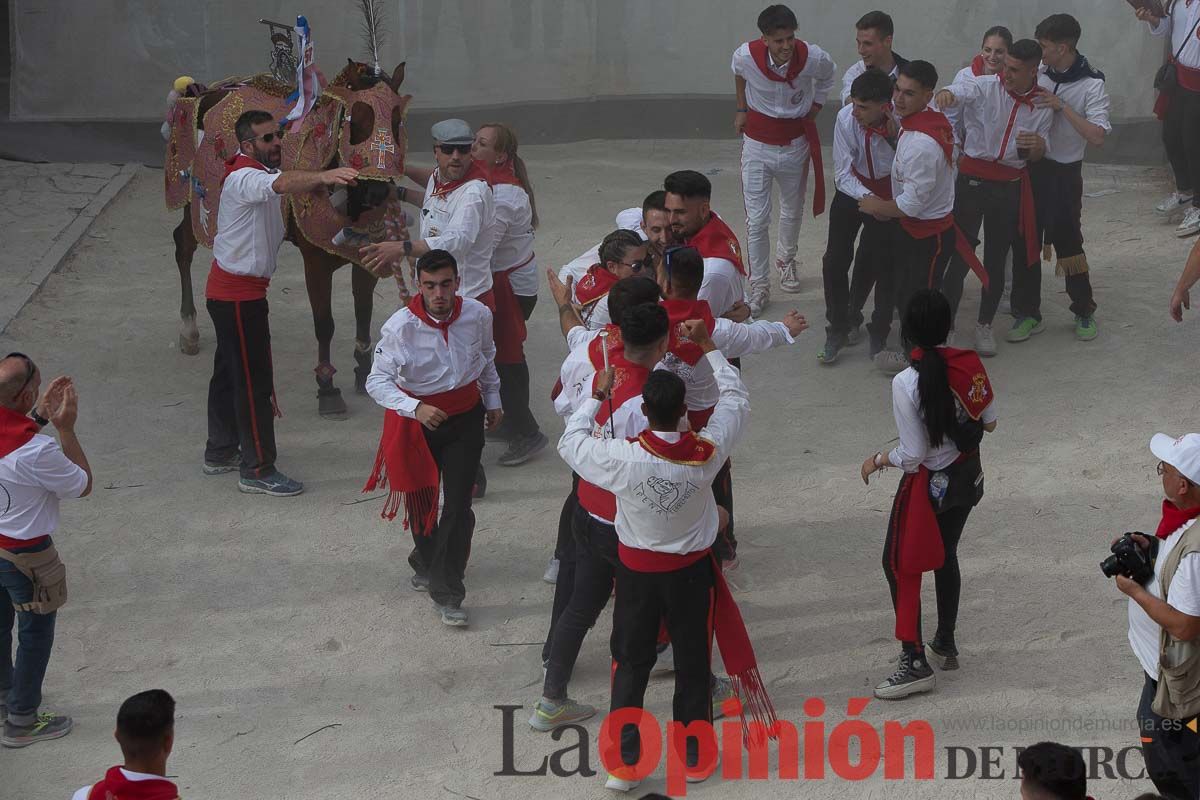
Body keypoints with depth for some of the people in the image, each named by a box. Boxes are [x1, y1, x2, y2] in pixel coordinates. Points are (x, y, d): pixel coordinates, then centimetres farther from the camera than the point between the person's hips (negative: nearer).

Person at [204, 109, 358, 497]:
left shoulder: (258, 172, 16)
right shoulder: (245, 178, -24)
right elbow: (283, 184, -43)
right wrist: (325, 177, -59)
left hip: (231, 291, 11)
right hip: (238, 293, -11)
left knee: (229, 371, 20)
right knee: (254, 379, -7)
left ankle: (220, 452, 32)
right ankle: (257, 470, -3)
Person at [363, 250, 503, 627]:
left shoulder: (478, 315, -13)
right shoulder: (400, 327, -24)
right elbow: (377, 381, -24)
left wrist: (493, 399, 19)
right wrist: (416, 409, -38)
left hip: (465, 416, 1)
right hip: (417, 421, -1)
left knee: (458, 505, -6)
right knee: (421, 500, 16)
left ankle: (446, 593, 4)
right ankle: (426, 563, 46)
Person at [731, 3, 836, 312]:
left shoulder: (814, 58, -24)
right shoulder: (746, 56, -24)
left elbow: (827, 75, 3)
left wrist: (815, 106, 2)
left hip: (795, 144, 1)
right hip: (757, 145, -1)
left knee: (792, 212, 21)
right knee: (756, 220, -2)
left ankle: (785, 259, 49)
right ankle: (759, 287, 9)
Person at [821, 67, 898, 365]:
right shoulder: (846, 118, -25)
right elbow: (843, 174, -20)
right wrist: (866, 198, -34)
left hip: (889, 194, -2)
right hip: (853, 191, 2)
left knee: (885, 265, 0)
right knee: (835, 260, -1)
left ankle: (879, 335, 20)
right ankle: (838, 331, 18)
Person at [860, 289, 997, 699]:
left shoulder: (907, 383, -25)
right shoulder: (970, 364, -9)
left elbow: (913, 455, -21)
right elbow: (989, 422, 3)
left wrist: (877, 460, -3)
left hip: (928, 483, -6)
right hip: (968, 475, 6)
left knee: (899, 563, 7)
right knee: (945, 556, 23)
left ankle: (915, 662, 5)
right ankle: (945, 644, 36)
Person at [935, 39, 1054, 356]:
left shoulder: (1043, 106, 2)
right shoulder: (986, 87, -8)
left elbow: (1036, 157, 9)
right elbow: (962, 90, -30)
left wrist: (1038, 146, -16)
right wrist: (947, 94, -55)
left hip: (1011, 185, 3)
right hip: (973, 178, -3)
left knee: (996, 258, 8)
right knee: (959, 252, -3)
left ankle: (984, 325, 21)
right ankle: (945, 322, 8)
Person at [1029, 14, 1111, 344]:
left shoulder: (1092, 85, -14)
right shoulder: (1040, 75, 0)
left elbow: (1097, 137, -24)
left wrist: (1062, 107, -26)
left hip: (1065, 172, -4)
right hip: (1031, 167, 4)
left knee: (1068, 242, 1)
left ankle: (1084, 311, 18)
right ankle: (1028, 311, 18)